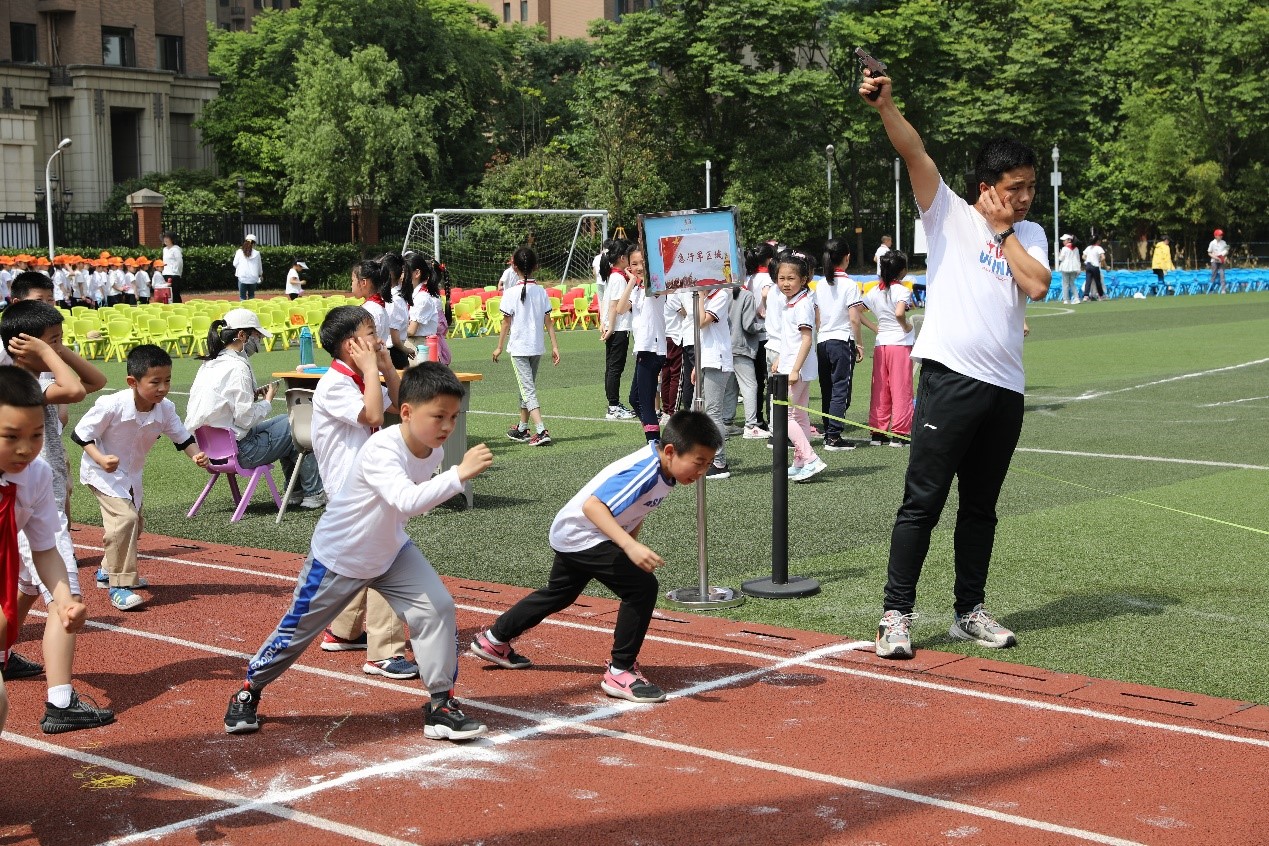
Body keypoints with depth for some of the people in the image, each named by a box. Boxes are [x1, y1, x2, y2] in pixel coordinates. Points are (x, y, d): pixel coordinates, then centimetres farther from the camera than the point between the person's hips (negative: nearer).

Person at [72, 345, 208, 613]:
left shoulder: (165, 409, -15)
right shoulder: (112, 405, -30)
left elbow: (182, 437, -3)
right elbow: (81, 434, -21)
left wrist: (196, 455, -23)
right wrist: (100, 459, -35)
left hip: (131, 475, 8)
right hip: (102, 472, -8)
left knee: (134, 523, 20)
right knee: (124, 518, -24)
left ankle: (108, 570, 45)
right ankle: (120, 585, -17)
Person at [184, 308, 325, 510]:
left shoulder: (210, 363, 8)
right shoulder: (237, 367, -20)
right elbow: (246, 418, -22)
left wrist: (252, 395, 8)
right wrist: (267, 401, -5)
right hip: (237, 452, -10)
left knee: (283, 421, 23)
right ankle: (314, 493, 13)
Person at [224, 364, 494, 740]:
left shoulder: (433, 449, -12)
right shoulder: (381, 451, -36)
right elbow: (409, 501, -54)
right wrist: (459, 474, -59)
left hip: (391, 553, 6)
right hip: (337, 558, -6)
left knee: (438, 608, -10)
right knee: (297, 631, 9)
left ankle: (441, 704, 2)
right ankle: (249, 690, 34)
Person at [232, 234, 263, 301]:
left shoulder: (239, 252, -2)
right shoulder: (256, 253, 0)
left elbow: (235, 264, 3)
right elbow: (259, 265, 10)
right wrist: (260, 274, 30)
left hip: (242, 277, -1)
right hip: (253, 278, 1)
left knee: (242, 297, 3)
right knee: (251, 296, 14)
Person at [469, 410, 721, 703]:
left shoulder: (663, 470, -5)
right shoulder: (644, 472, -33)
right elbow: (593, 506, -43)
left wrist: (634, 550, 11)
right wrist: (630, 546, -52)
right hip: (580, 534, -10)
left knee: (560, 594, 30)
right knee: (643, 587, -21)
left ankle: (494, 640, 49)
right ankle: (620, 672, -10)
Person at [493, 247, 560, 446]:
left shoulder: (512, 293, -12)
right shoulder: (541, 292, 0)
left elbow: (506, 323, -7)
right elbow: (548, 322, 1)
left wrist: (499, 347, 4)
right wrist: (555, 346, 6)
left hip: (518, 347, -5)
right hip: (537, 347, 5)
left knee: (528, 389, -7)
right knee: (528, 386, 19)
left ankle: (541, 431, -21)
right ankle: (522, 429, 29)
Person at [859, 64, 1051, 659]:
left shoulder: (1029, 235, 16)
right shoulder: (951, 214, 5)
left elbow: (1037, 285, -3)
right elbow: (914, 153, -10)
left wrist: (1004, 232, 1)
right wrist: (885, 105, -24)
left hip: (1005, 388, 5)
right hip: (951, 379, -5)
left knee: (980, 507, 13)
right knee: (922, 502, -6)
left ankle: (970, 611, 22)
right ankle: (896, 615, -2)